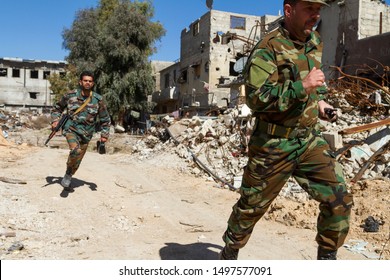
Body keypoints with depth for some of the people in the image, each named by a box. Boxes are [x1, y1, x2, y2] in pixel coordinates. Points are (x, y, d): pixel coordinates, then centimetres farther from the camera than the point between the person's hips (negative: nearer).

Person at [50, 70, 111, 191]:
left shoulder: (98, 99, -3)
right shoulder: (70, 96, -3)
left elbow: (105, 119, 6)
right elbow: (57, 107, 14)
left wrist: (104, 135, 1)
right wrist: (55, 120, -1)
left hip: (86, 134, 2)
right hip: (71, 129, -2)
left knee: (77, 162, 11)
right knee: (76, 150, -30)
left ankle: (67, 178, 38)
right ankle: (68, 173, -3)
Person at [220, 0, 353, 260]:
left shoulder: (315, 42, 9)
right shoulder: (268, 48, -15)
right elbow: (257, 98, -24)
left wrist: (319, 100, 10)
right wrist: (303, 86, -25)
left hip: (310, 139, 6)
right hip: (274, 144, -6)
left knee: (340, 199, -3)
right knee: (251, 206, 10)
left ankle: (327, 257, 20)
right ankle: (230, 251, 36)